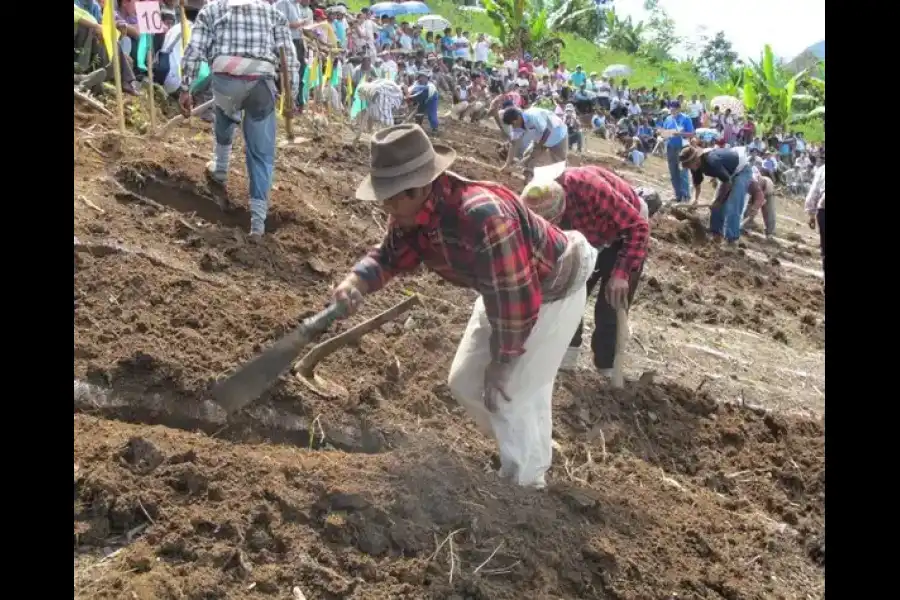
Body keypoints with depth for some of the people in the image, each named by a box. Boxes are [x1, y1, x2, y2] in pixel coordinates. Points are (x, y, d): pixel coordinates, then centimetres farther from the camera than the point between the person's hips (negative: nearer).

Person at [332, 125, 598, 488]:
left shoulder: (483, 216, -42)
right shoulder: (412, 211, -15)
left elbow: (518, 298, -35)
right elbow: (391, 255, -2)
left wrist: (503, 360, -20)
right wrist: (355, 283, -25)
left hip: (553, 292, -9)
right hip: (504, 293, 9)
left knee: (514, 396, -8)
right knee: (465, 382, 14)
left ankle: (524, 490, 13)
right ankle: (525, 446, 38)